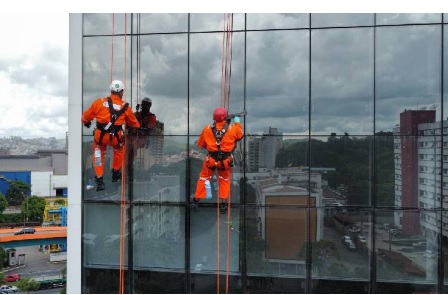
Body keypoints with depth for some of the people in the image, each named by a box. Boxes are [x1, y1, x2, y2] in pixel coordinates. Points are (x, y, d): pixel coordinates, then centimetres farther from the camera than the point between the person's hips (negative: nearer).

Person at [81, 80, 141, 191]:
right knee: (119, 150, 31)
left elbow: (86, 116, 9)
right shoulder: (125, 107, 2)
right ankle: (116, 173, 41)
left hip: (100, 135, 0)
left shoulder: (99, 102, 0)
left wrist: (86, 121, 32)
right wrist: (138, 127, 39)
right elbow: (133, 123, 16)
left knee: (99, 153, 24)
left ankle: (99, 180, 18)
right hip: (116, 136, 0)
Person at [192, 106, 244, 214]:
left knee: (203, 178, 20)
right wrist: (237, 122, 24)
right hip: (225, 160, 0)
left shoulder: (207, 129, -9)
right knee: (225, 180, 22)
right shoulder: (233, 129, -13)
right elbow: (240, 134, 10)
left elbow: (200, 144, 3)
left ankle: (196, 200, 27)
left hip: (211, 159, 1)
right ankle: (223, 203, 21)